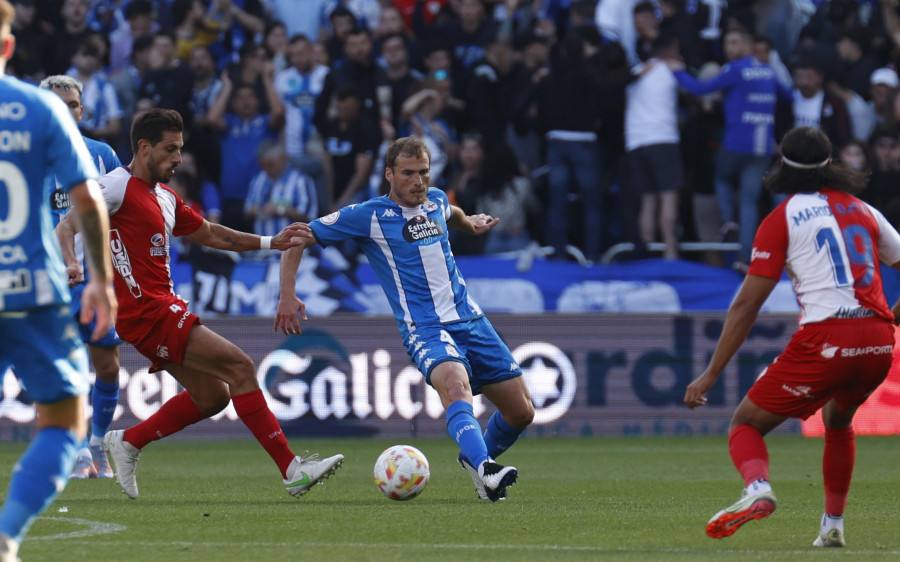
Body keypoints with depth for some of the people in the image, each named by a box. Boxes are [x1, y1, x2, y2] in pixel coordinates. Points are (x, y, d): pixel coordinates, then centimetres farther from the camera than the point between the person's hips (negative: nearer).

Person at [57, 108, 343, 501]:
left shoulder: (165, 198, 19)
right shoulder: (118, 186, -9)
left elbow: (208, 234, 30)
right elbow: (67, 226, -15)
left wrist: (270, 242, 25)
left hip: (163, 306, 10)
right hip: (145, 309, -10)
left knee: (213, 396, 12)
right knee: (239, 367, -13)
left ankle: (128, 442, 21)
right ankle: (292, 470, -14)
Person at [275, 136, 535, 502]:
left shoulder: (436, 201, 12)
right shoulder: (368, 216, -5)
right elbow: (298, 239, -2)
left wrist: (470, 223, 29)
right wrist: (287, 296, -10)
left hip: (471, 321, 6)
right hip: (426, 330, -6)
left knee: (521, 411, 3)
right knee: (455, 384, -37)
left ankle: (478, 461, 30)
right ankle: (484, 469, -56)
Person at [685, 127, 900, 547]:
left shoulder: (782, 219, 5)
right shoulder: (863, 211, 18)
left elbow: (747, 304, 1)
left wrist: (711, 374, 2)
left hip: (824, 341, -5)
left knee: (745, 424, 5)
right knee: (838, 421, 34)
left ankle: (757, 486, -26)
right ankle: (833, 524, 27)